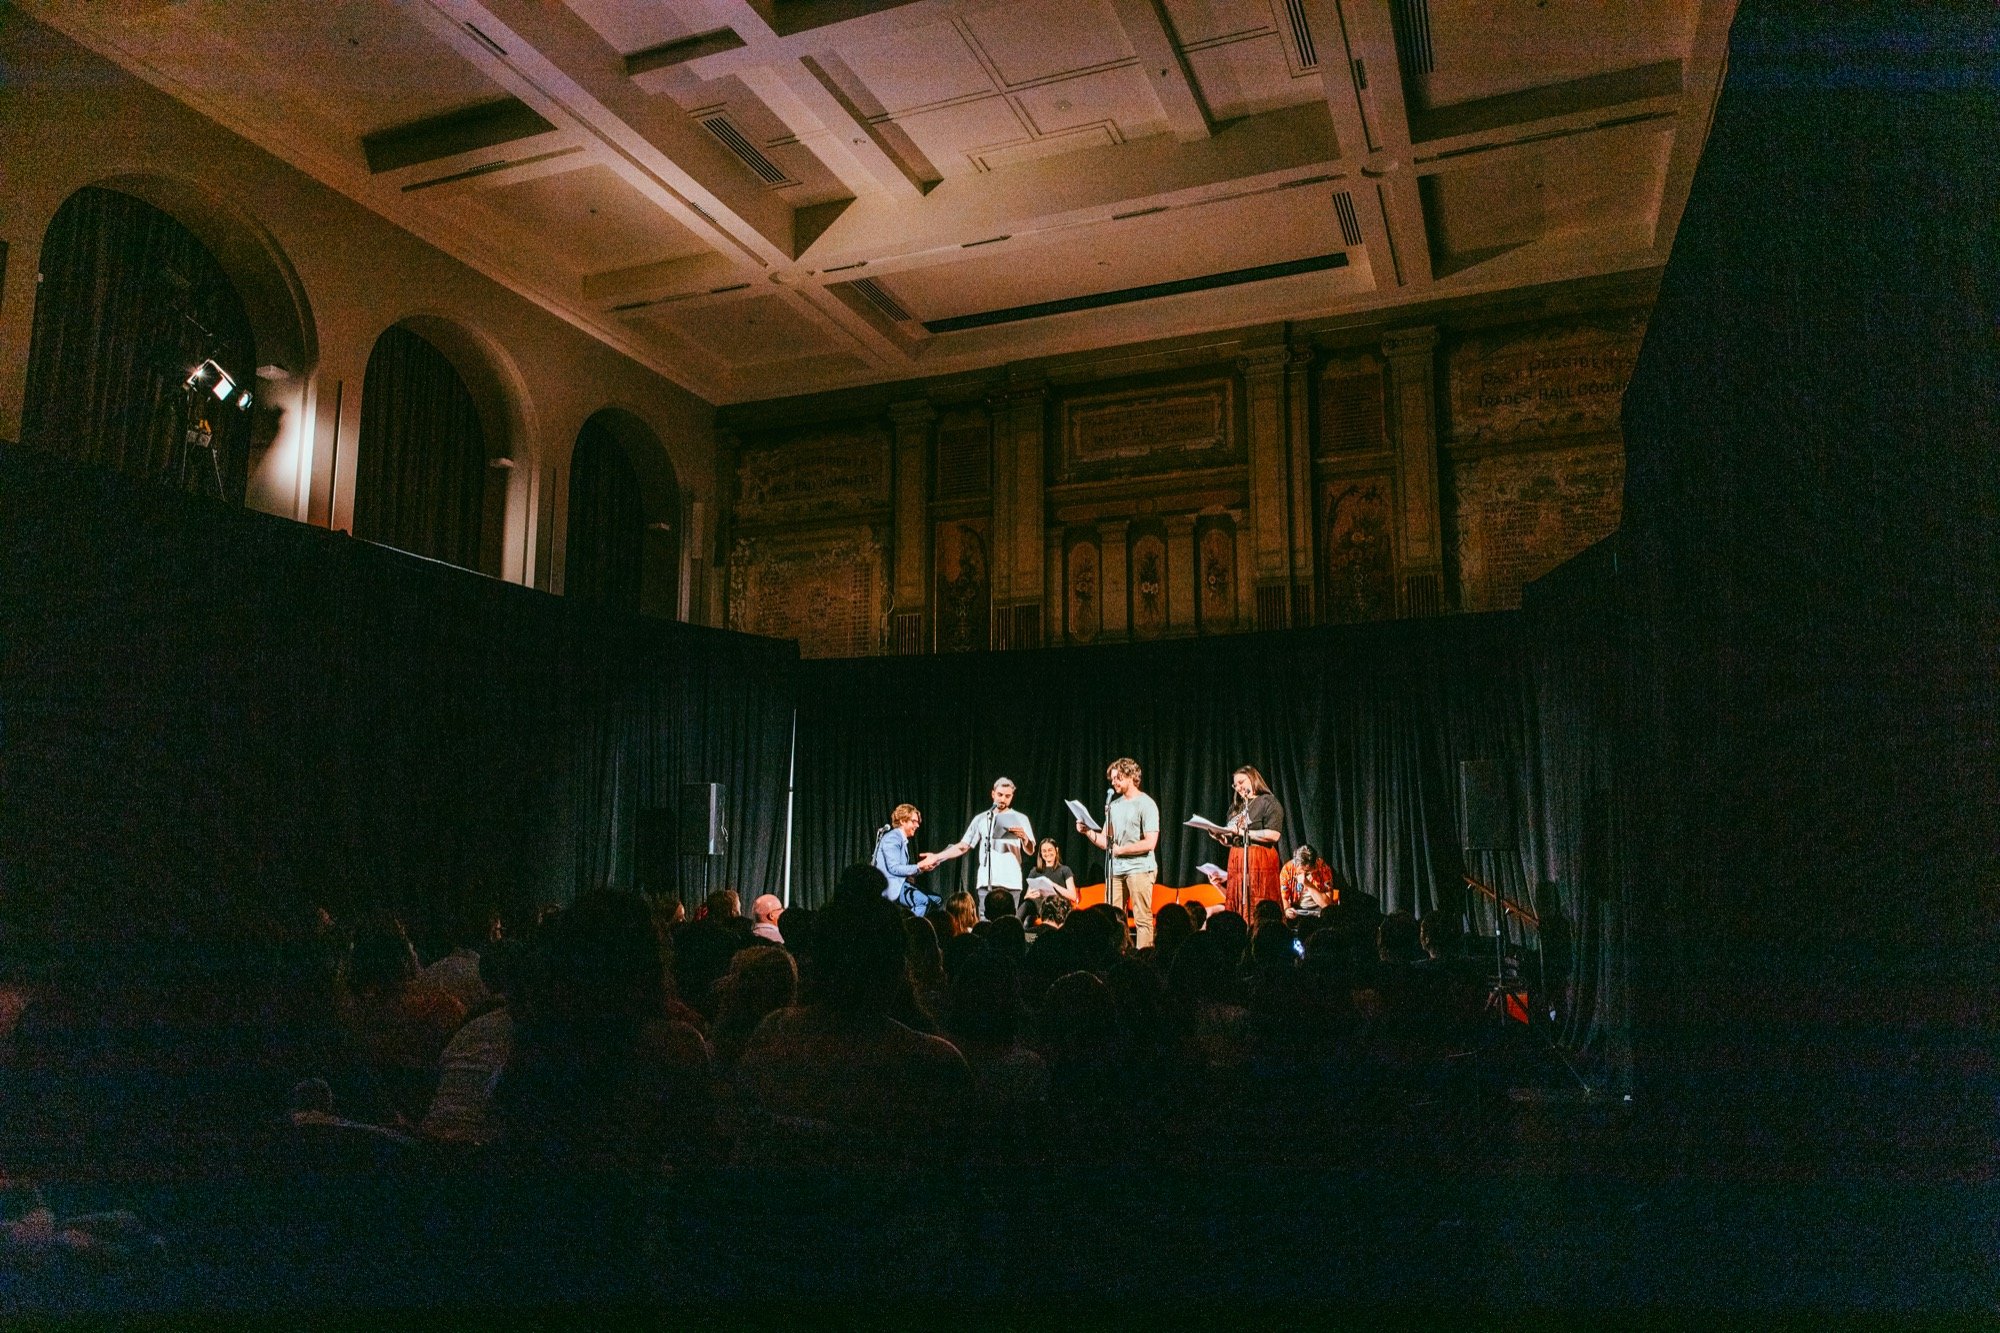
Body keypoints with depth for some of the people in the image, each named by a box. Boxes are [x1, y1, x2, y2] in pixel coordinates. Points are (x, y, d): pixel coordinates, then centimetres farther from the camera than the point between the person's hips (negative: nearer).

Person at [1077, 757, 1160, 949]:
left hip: (1139, 868, -7)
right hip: (1115, 869, 7)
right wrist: (1088, 831, -2)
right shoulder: (1114, 805, 16)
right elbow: (1106, 841, 16)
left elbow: (1149, 843, -13)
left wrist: (1120, 849, -8)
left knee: (1142, 919, -6)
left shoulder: (1145, 804, -5)